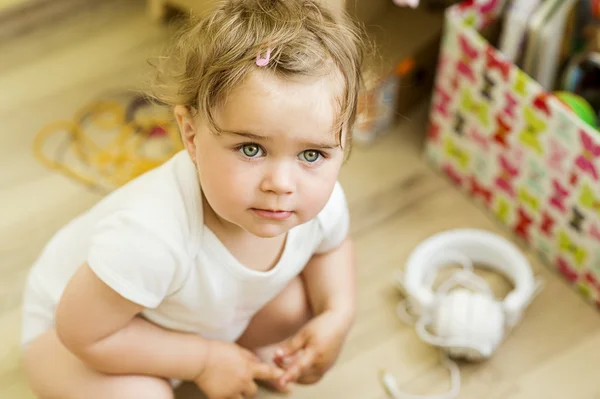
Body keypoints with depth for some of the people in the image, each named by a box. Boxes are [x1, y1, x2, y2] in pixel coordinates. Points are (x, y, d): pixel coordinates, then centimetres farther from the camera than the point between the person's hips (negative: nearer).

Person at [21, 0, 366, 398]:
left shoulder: (320, 201, -25)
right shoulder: (150, 235, -47)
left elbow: (332, 244, 3)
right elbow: (84, 333, -31)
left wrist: (338, 315, -16)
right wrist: (204, 360, -25)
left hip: (203, 311, 6)